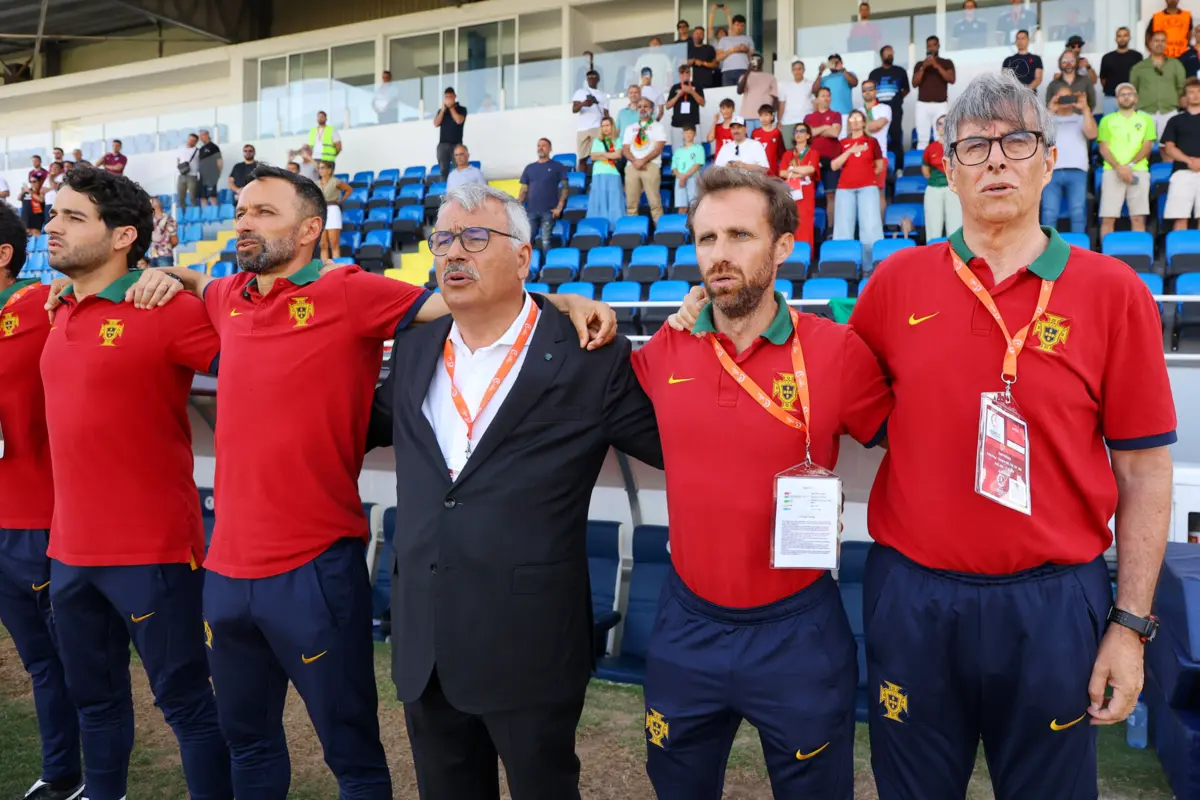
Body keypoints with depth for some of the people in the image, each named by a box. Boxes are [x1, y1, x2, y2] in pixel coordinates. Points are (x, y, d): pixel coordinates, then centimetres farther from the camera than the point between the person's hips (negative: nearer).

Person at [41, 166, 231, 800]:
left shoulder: (164, 310, -14)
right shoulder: (61, 313, 9)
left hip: (151, 551, -7)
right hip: (70, 549, 7)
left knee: (185, 703, 4)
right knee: (94, 699, 20)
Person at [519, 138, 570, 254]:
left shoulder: (557, 167, 8)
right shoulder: (529, 168, 17)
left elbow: (564, 187, 3)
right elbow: (524, 190, 15)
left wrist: (559, 207, -9)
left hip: (548, 211, -3)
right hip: (530, 211, 3)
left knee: (546, 241, -7)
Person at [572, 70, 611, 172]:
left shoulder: (604, 94, 20)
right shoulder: (580, 92, 14)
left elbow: (606, 113, 17)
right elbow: (574, 109, 1)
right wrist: (582, 104, -21)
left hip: (598, 128, 0)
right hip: (583, 129, 0)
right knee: (582, 158, -2)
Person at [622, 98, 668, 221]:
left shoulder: (657, 126, 11)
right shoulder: (630, 128, 21)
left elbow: (658, 148, -1)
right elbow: (625, 149, 11)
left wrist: (643, 160, -12)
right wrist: (635, 161, -8)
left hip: (650, 166, -3)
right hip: (632, 167, 4)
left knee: (655, 202, -11)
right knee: (631, 203, -2)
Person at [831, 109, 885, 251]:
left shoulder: (872, 141, 11)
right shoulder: (842, 143, 14)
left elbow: (880, 166, 16)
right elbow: (834, 166, 0)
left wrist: (867, 175, 8)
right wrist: (850, 151, -7)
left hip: (868, 187, -1)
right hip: (845, 188, 1)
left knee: (870, 223, -11)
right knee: (844, 224, -5)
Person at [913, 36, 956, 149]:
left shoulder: (947, 63, 10)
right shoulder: (919, 65, 14)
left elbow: (951, 79, -5)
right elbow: (915, 83, 2)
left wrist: (937, 66, -13)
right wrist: (923, 67, -10)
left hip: (941, 105, -1)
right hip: (923, 105, 1)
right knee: (922, 139, -5)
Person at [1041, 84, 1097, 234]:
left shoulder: (1081, 119, 23)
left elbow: (1092, 134, 3)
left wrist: (1085, 109, 1)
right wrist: (1051, 112, 0)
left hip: (1077, 171, 1)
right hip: (1052, 171, 0)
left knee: (1078, 213, -9)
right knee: (1049, 214, -10)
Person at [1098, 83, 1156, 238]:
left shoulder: (1145, 119, 15)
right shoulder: (1107, 120, 13)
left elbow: (1147, 147, 6)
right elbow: (1103, 148, 4)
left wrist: (1130, 165, -10)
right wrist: (1118, 167, -12)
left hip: (1138, 171, 1)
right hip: (1112, 171, -1)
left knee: (1138, 218, -3)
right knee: (1108, 218, -8)